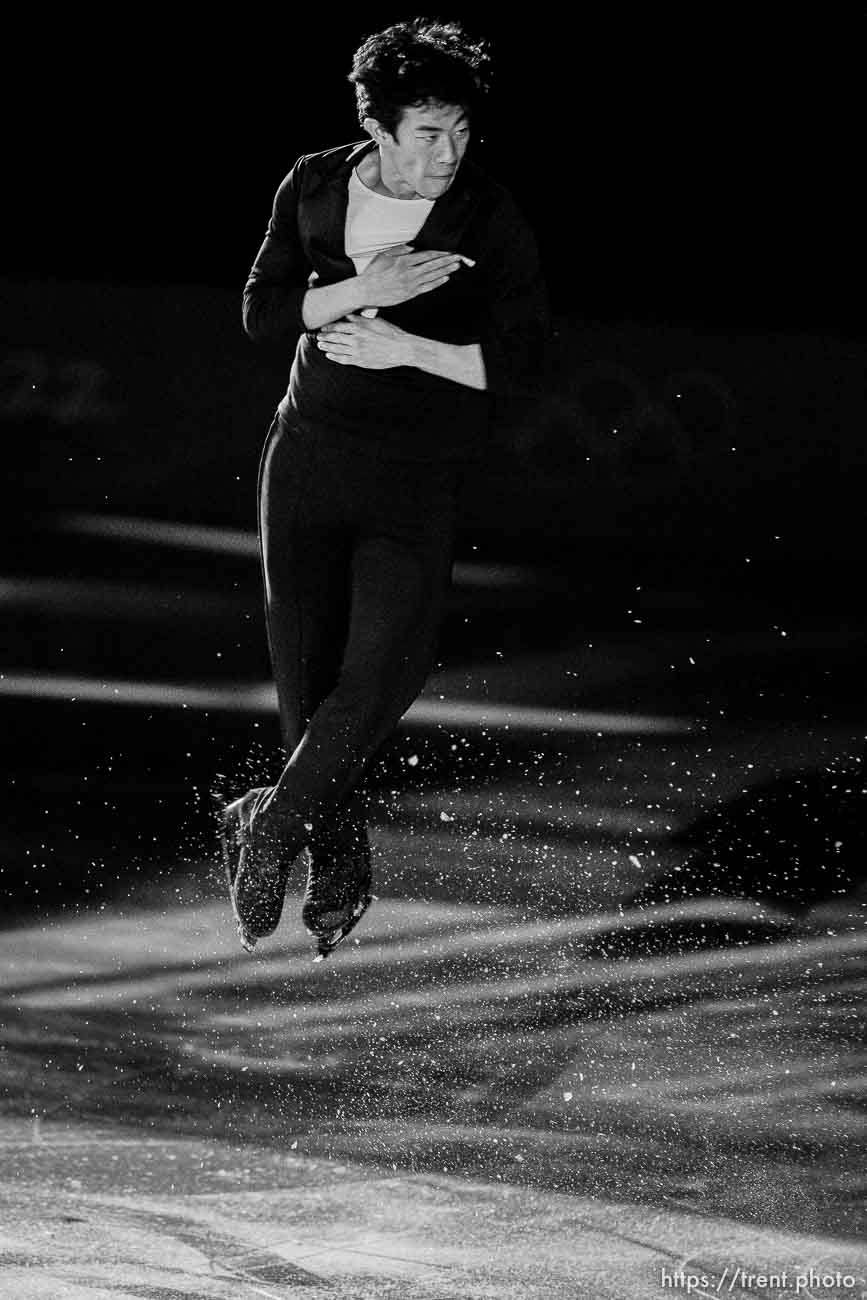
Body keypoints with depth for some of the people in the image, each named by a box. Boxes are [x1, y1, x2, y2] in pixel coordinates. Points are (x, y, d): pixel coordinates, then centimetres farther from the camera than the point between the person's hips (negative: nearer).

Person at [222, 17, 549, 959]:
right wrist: (362, 289, -16)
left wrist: (405, 346, -19)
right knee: (306, 666, 3)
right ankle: (339, 877, 18)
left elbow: (522, 364, -8)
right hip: (309, 453, 3)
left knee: (384, 669, -15)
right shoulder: (314, 187, 1)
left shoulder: (492, 224, -8)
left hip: (421, 478, -3)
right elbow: (260, 312, -1)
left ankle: (269, 825, 5)